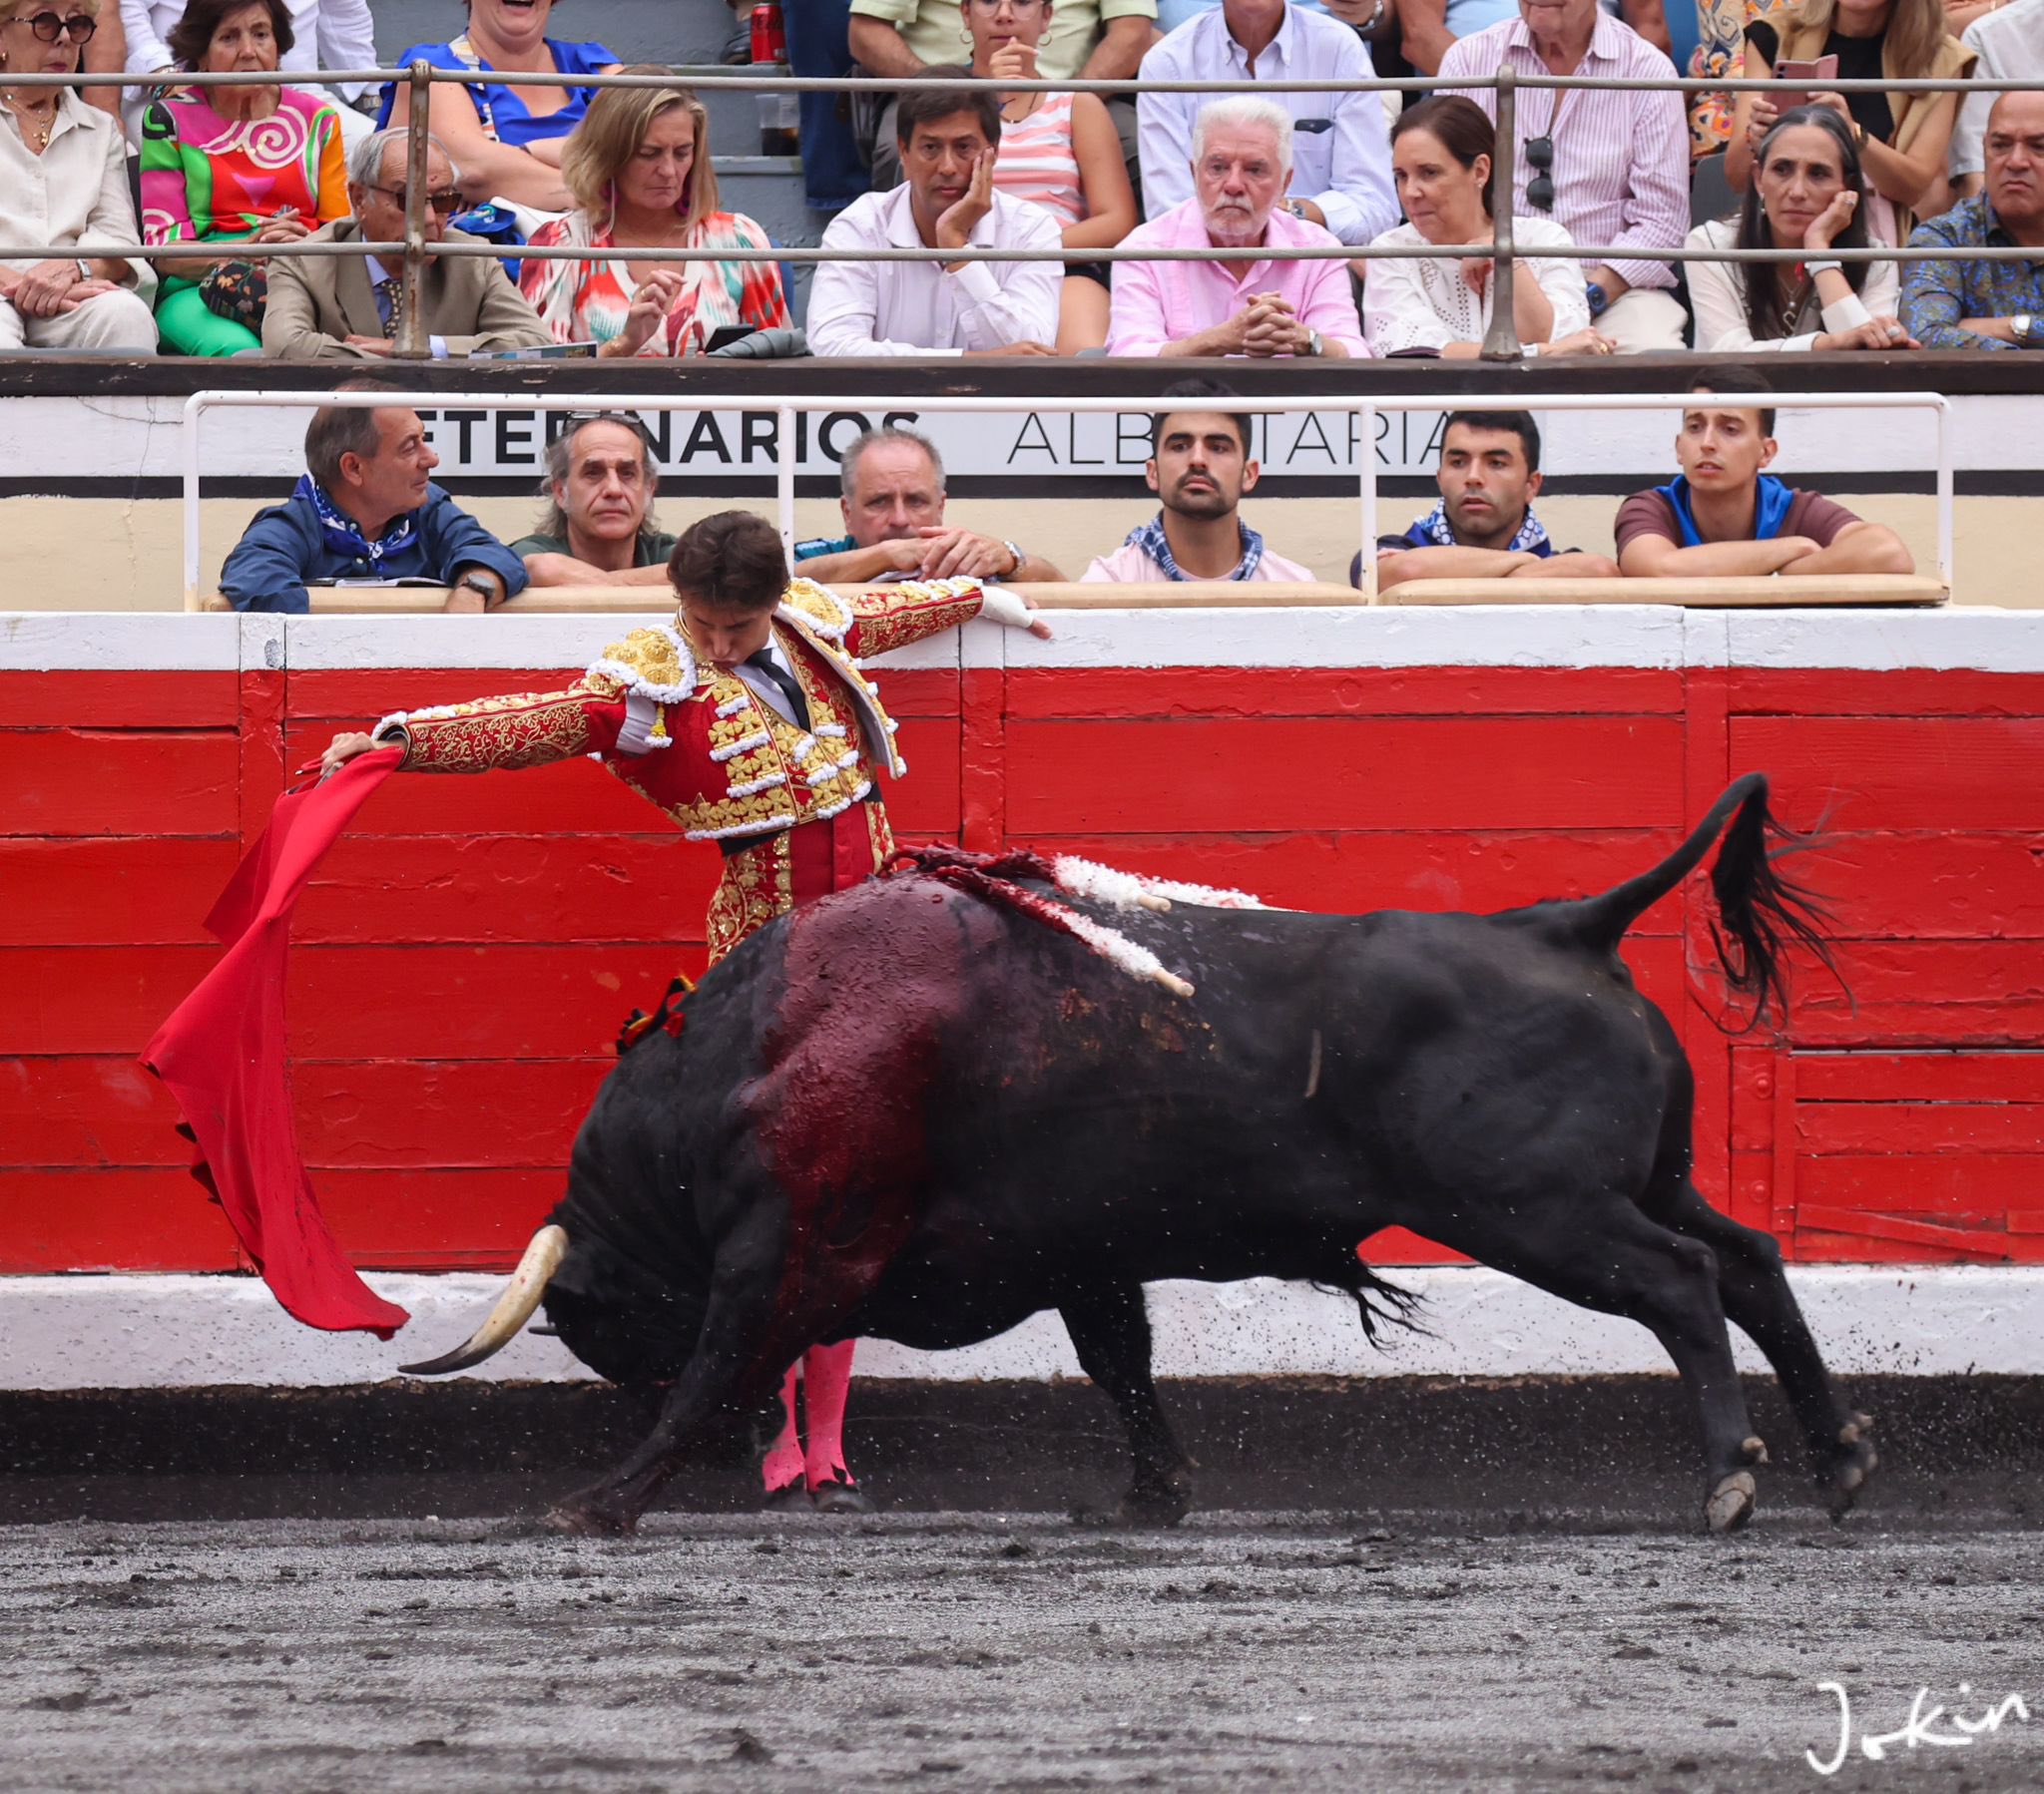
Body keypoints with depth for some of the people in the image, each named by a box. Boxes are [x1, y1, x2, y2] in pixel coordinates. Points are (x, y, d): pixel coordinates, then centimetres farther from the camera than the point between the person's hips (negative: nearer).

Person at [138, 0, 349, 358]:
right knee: (235, 349, -41)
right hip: (193, 286, -2)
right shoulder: (171, 121, 11)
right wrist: (246, 250, -15)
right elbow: (161, 247, 3)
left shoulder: (317, 119, 18)